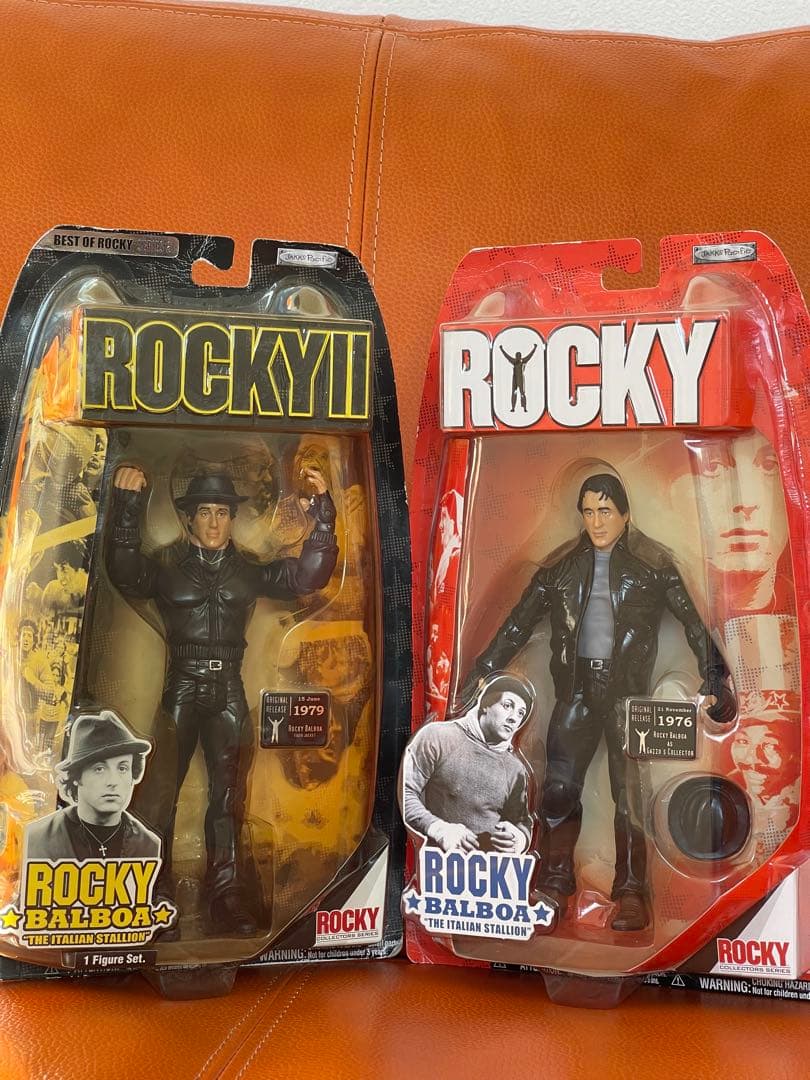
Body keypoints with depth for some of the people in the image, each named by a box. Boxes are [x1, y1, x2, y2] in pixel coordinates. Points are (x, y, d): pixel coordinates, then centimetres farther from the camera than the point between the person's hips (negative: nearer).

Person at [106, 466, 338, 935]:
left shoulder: (248, 571, 11)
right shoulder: (168, 566, 5)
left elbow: (308, 576, 1)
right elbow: (127, 575, -16)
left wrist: (323, 512, -9)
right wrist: (129, 506, -24)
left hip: (228, 690, 2)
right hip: (182, 688, -2)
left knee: (228, 790, 3)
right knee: (164, 787, -1)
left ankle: (227, 895, 10)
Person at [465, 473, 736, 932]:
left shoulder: (652, 564, 2)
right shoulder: (564, 565, 9)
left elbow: (693, 622, 1)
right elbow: (520, 622, 10)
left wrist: (714, 681, -6)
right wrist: (483, 672, 6)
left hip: (627, 686, -2)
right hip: (577, 685, 3)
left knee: (627, 787, -4)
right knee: (559, 787, -1)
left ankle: (632, 895, 4)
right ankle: (555, 890, 11)